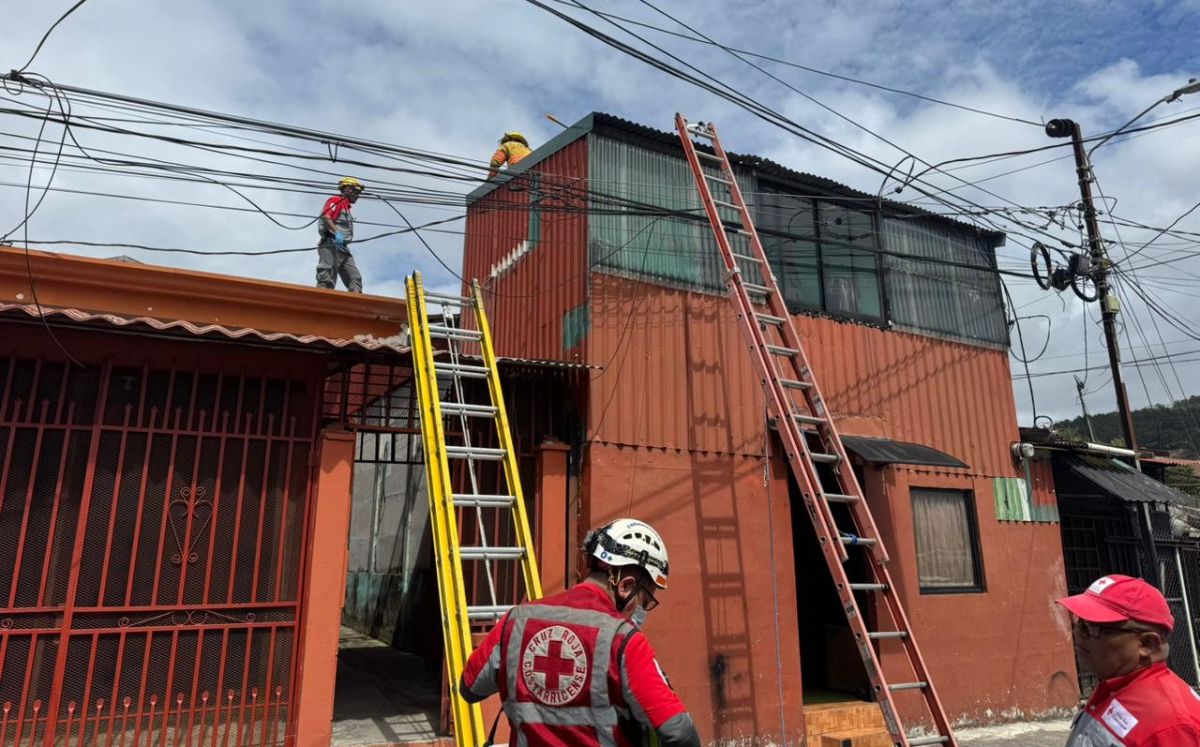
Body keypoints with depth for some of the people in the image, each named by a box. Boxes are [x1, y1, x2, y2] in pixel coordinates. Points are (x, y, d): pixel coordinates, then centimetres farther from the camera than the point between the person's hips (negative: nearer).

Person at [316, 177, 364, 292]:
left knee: (355, 277, -3)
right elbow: (325, 217, -16)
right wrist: (336, 233, -27)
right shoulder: (336, 200, 2)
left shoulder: (346, 207, 28)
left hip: (343, 248, 9)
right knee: (327, 280, -16)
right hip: (331, 245, -9)